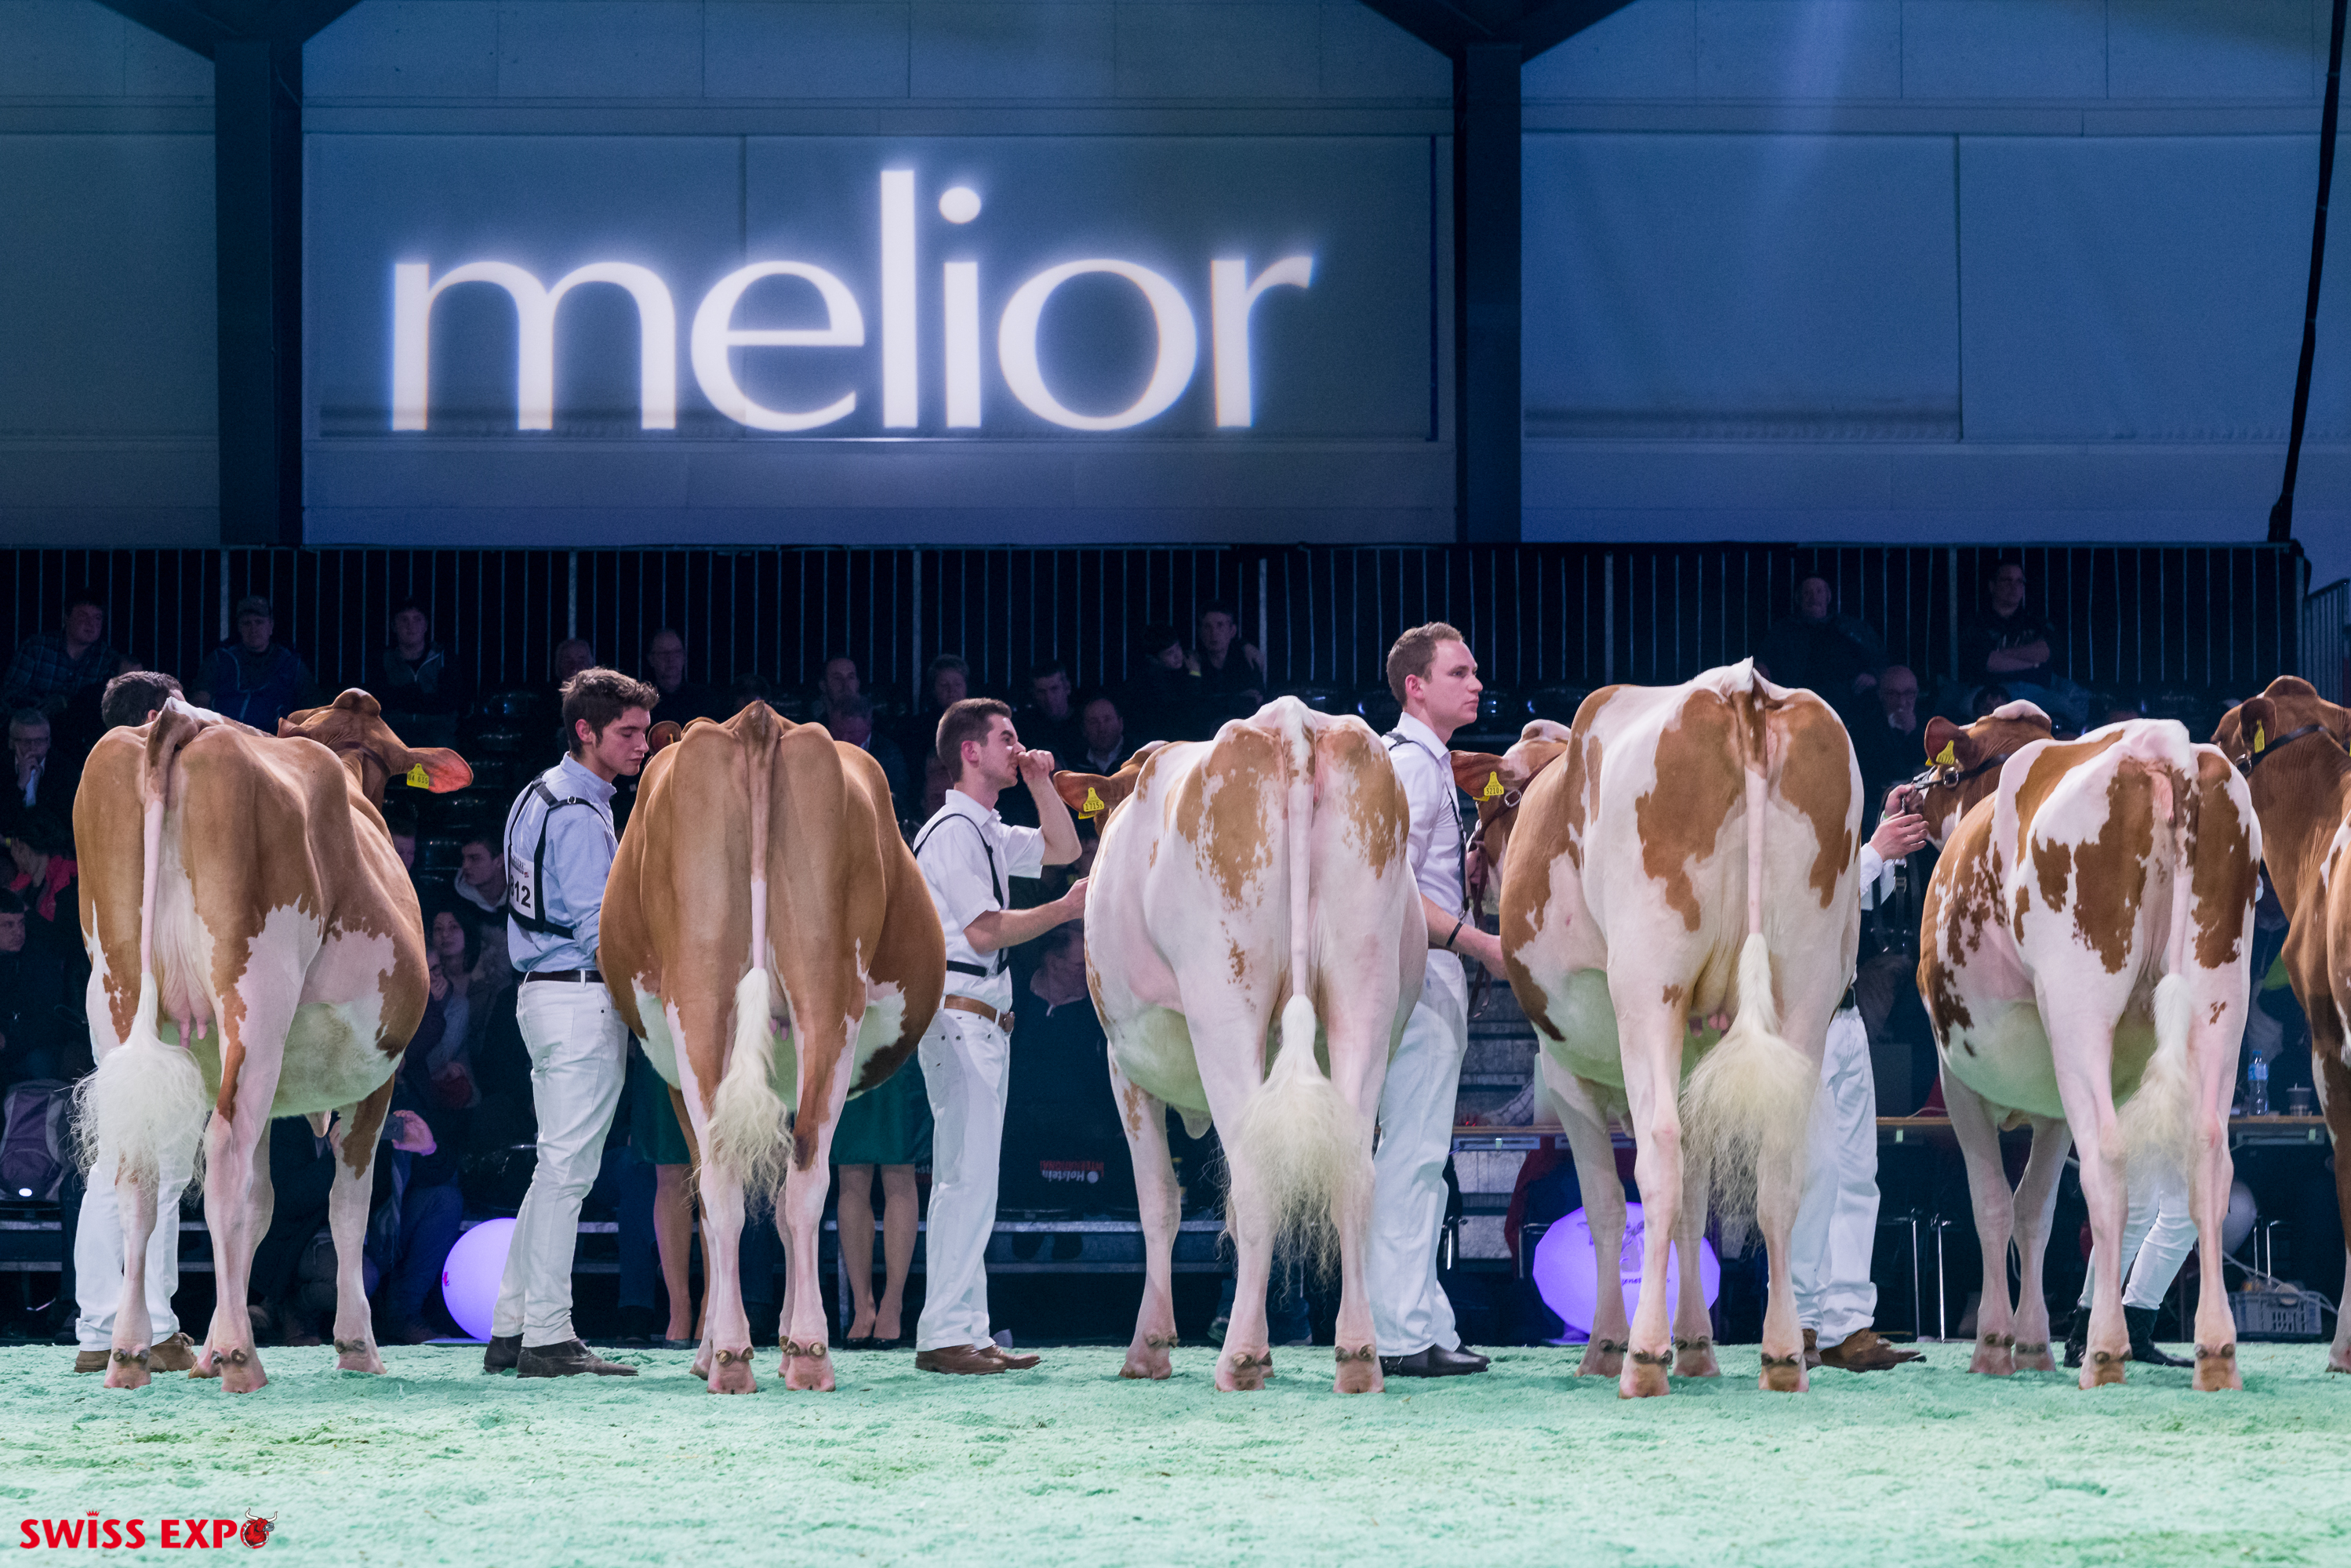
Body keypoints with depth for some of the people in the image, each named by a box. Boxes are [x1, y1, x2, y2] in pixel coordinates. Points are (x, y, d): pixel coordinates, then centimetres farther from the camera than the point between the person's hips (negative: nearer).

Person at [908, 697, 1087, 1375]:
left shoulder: (987, 832, 18)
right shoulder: (952, 831, -12)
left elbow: (1061, 848, 30)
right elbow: (984, 931, -16)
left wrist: (1040, 784, 16)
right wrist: (1064, 910, -10)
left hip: (985, 1017, 10)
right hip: (958, 1012, -10)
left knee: (974, 1178, 9)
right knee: (967, 1174, -13)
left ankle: (967, 1332, 10)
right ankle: (944, 1334, -15)